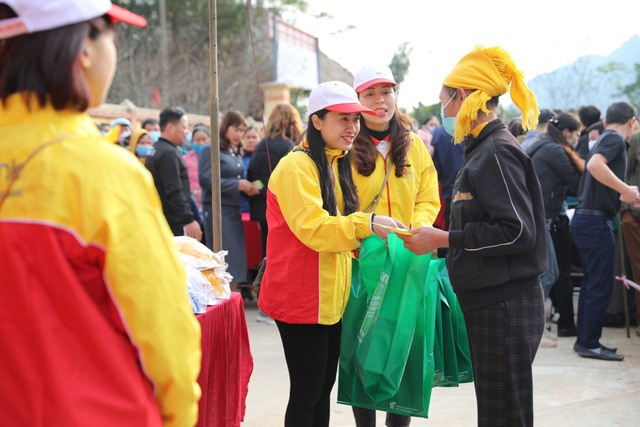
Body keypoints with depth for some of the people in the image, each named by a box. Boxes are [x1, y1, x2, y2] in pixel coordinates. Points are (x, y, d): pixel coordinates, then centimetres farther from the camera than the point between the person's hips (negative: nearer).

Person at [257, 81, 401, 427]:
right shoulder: (297, 166, -15)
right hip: (301, 298, -9)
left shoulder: (338, 164, 14)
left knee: (324, 387, 15)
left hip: (331, 297, 9)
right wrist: (366, 224, -32)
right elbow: (312, 227, -25)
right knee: (306, 390, -2)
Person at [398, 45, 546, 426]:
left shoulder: (497, 151, -15)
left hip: (506, 307, -9)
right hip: (489, 302, 9)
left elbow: (518, 231, -21)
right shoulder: (484, 150, 14)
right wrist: (445, 244, 13)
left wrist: (444, 239, -16)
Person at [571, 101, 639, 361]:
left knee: (592, 283, 16)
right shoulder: (615, 139, -9)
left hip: (585, 219, 10)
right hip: (596, 221, -10)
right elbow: (595, 165, -29)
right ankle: (590, 344, 2)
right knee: (600, 286, -3)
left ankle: (585, 340, 22)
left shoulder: (604, 139, 19)